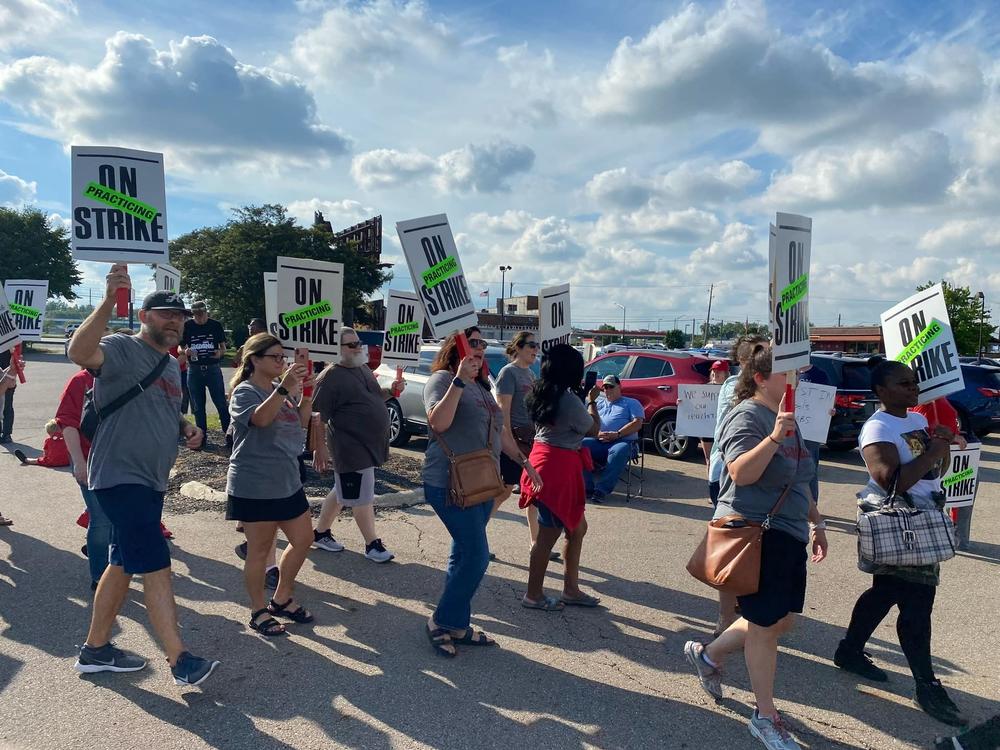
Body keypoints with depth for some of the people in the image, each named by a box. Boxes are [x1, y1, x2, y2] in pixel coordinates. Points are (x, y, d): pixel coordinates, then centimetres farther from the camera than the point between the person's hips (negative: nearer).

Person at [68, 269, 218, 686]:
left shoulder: (171, 365, 16)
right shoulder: (122, 349, -10)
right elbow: (79, 352, -33)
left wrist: (187, 428, 7)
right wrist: (110, 301, -41)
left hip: (150, 481, 10)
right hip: (121, 478, -9)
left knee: (123, 565, 17)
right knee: (156, 564, -11)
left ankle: (95, 649, 31)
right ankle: (180, 661, -6)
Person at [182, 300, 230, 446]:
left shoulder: (215, 325, 2)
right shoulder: (187, 327, 3)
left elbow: (223, 347, 7)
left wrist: (220, 352, -16)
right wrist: (186, 351, -15)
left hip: (213, 368, -1)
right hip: (194, 370, 2)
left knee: (221, 403, -6)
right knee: (198, 407, 7)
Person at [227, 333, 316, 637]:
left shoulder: (282, 391, 11)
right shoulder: (245, 392, -11)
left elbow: (301, 424, 12)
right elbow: (260, 418, -30)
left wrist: (305, 396, -3)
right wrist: (284, 387, -41)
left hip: (287, 482, 8)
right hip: (254, 487, -8)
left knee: (303, 539, 13)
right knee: (259, 549, 4)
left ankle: (282, 599, 29)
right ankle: (258, 612, 21)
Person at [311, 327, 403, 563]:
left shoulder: (363, 368, 11)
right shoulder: (330, 377, -14)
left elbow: (374, 398, 24)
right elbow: (318, 417, -14)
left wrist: (392, 390, 4)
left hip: (371, 444, 9)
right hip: (350, 447, -9)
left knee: (343, 491, 19)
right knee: (362, 496, 2)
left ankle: (320, 533, 35)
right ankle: (373, 545, 16)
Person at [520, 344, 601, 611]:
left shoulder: (544, 393, 7)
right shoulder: (569, 399, -19)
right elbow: (593, 429, -5)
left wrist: (584, 400, 17)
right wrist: (592, 401, 9)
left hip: (544, 459, 10)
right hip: (558, 466, -10)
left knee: (578, 527, 19)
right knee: (548, 535, 3)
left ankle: (571, 589, 29)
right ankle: (533, 596, 16)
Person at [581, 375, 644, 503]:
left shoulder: (632, 403, 18)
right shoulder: (598, 402, 28)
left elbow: (637, 424, 2)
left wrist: (617, 434, -12)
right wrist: (597, 433, -8)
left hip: (623, 441, -3)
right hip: (598, 441, 3)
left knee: (619, 451, -39)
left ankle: (601, 490, -35)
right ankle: (587, 487, -25)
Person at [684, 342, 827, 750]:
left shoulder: (786, 417, 14)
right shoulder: (747, 416, -14)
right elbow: (741, 473, -27)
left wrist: (815, 522, 23)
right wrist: (775, 437, -34)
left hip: (788, 535, 9)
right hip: (755, 533, -9)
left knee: (782, 620, 14)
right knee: (766, 625, 2)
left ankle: (708, 655, 33)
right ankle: (765, 717, 19)